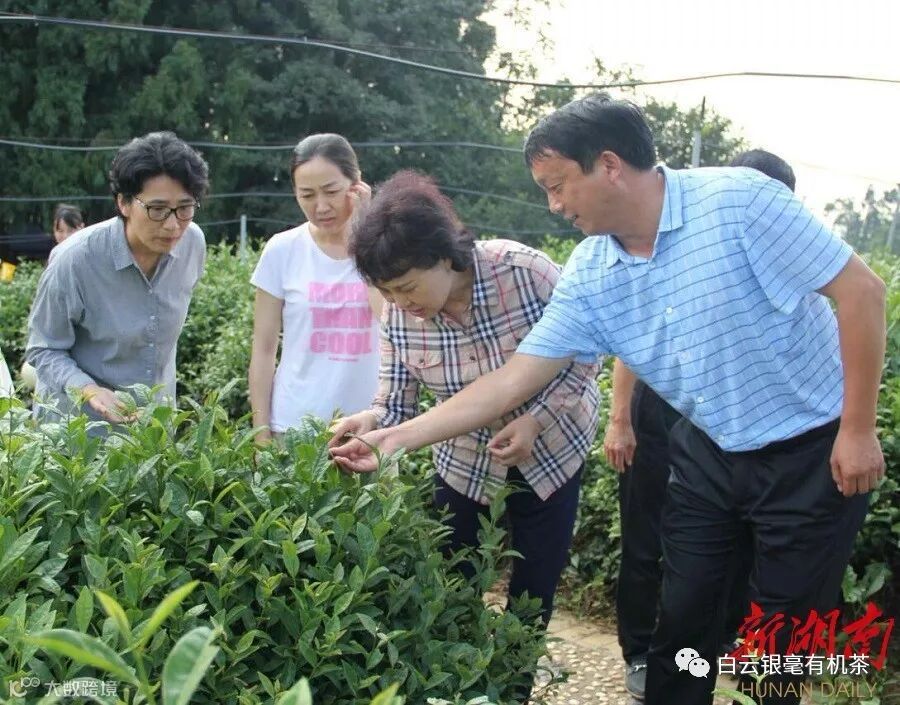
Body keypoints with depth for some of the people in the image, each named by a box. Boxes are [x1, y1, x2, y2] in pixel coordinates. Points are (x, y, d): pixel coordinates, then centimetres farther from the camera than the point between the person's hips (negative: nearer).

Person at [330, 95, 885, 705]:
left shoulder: (737, 201, -22)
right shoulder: (589, 278, -6)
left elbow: (860, 291, -17)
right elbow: (513, 381, -6)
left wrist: (858, 429, -15)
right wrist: (397, 438, -10)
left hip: (812, 451, -4)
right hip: (709, 452, 5)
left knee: (787, 633, 6)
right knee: (682, 620, 11)